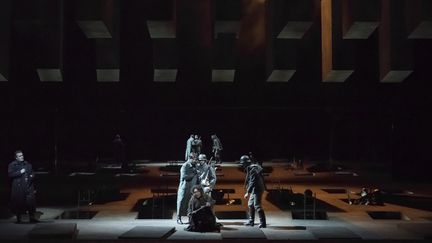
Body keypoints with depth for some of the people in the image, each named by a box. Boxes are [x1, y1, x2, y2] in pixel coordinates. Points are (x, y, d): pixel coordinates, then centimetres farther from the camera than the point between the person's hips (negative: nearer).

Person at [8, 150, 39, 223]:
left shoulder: (27, 164, 16)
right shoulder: (12, 165, 3)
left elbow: (32, 173, 25)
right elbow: (10, 174, -9)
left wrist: (32, 176, 3)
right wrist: (20, 172, -15)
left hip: (28, 186, 3)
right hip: (18, 188, -3)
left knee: (31, 202, -3)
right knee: (18, 203, -1)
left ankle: (32, 218, 4)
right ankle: (18, 219, 10)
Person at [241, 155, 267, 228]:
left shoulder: (252, 169, -19)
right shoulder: (250, 168, 13)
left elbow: (252, 182, -24)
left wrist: (248, 192, -23)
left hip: (257, 189, -11)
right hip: (255, 190, 11)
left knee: (257, 205, -11)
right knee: (250, 204, 17)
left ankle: (263, 223, -10)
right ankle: (251, 221, 26)